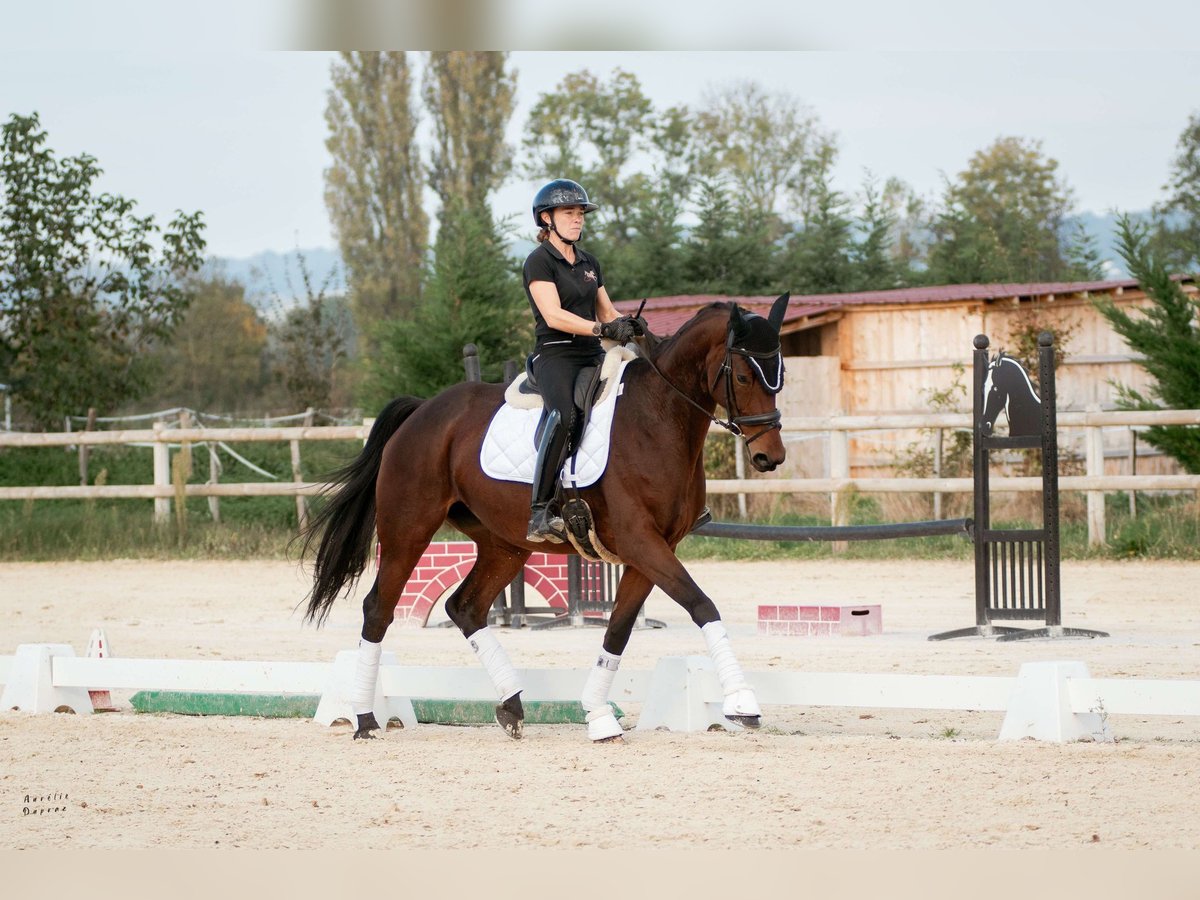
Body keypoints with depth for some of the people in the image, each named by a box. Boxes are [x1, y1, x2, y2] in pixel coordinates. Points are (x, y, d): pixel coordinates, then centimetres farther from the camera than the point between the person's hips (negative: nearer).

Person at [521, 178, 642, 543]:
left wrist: (626, 323, -3)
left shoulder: (589, 263, 20)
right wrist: (602, 328, -26)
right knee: (564, 416, -35)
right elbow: (553, 315, -15)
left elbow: (606, 311, 21)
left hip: (593, 356, 8)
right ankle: (541, 512, -37)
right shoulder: (539, 261, -3)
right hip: (555, 354, -8)